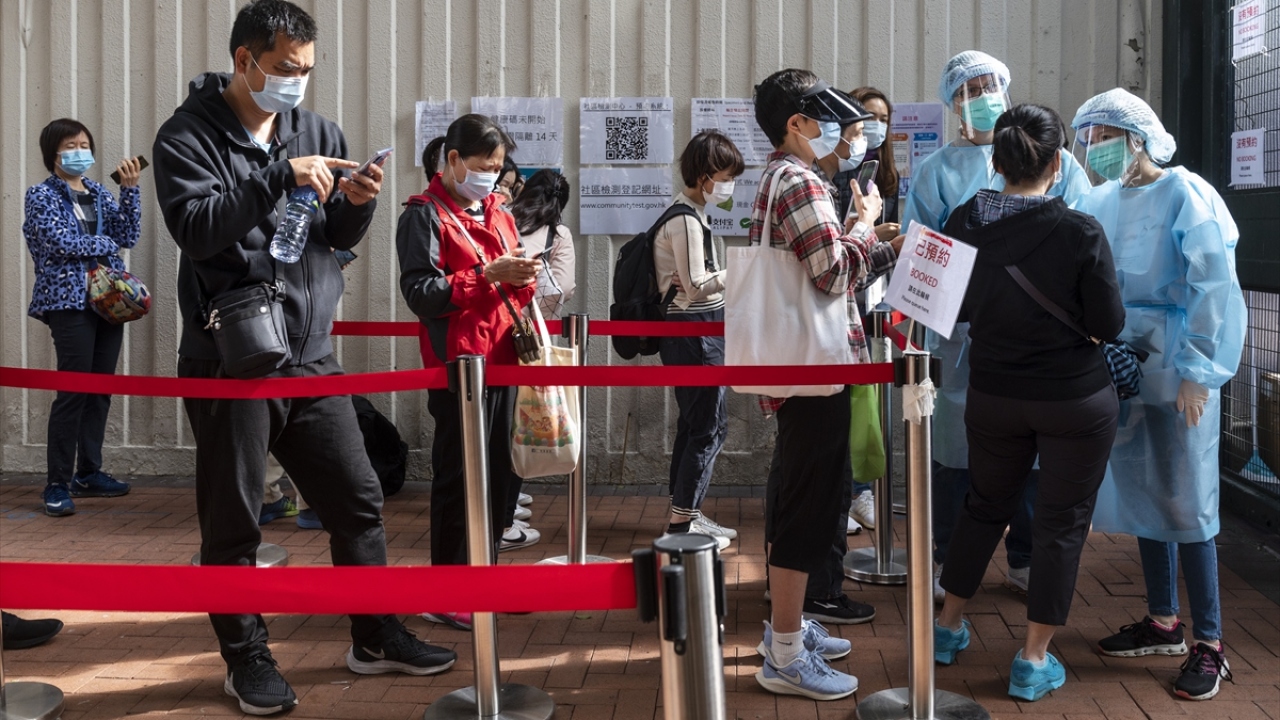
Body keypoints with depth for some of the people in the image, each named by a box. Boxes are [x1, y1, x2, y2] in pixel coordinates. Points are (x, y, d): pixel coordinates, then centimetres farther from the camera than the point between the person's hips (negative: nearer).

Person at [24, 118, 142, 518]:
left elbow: (128, 235, 4)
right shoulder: (41, 196, 0)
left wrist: (129, 189, -5)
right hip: (69, 301, -6)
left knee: (101, 389, 7)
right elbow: (62, 242, -12)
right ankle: (57, 484, -4)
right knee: (73, 391, -10)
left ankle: (88, 473, 18)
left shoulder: (100, 194, 16)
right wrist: (106, 244, 0)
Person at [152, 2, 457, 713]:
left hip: (312, 357, 5)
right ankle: (247, 657, 18)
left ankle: (377, 636, 23)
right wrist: (280, 178, -26)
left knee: (360, 499, 9)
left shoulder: (318, 132, 10)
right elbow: (196, 228, -20)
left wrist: (357, 205, -9)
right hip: (230, 360, -5)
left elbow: (339, 239, 12)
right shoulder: (189, 136, -5)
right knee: (233, 520, 3)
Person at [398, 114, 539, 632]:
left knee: (498, 471, 10)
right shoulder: (425, 215, -5)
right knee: (457, 477, -3)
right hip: (457, 363, -7)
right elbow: (420, 293, -14)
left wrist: (523, 278, -2)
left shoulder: (499, 215, 18)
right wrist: (488, 275, -20)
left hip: (502, 359, 7)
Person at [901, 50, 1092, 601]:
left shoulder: (1055, 163, 10)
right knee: (956, 438, 1)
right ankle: (943, 560, 14)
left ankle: (1025, 560, 20)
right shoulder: (935, 172, 9)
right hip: (962, 330, -1)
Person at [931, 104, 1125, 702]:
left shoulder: (965, 223, -9)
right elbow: (1109, 325, -13)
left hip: (993, 395, 4)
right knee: (1062, 521, 8)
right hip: (1076, 399, -4)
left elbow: (954, 307, 4)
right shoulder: (1081, 232, -20)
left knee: (984, 505, 22)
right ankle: (1034, 660, 14)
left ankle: (948, 626, 33)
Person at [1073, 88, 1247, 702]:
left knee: (1185, 502, -3)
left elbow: (1214, 288, -15)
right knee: (1141, 493, 13)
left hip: (1177, 371, -6)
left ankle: (1209, 645, 6)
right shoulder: (1102, 201, 7)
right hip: (1123, 368, 6)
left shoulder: (1184, 195, -11)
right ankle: (1163, 622, 26)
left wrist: (1197, 373, -18)